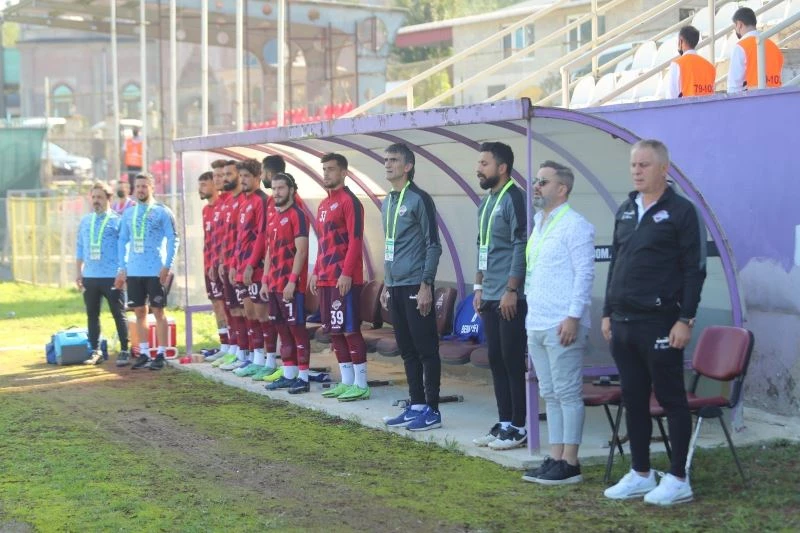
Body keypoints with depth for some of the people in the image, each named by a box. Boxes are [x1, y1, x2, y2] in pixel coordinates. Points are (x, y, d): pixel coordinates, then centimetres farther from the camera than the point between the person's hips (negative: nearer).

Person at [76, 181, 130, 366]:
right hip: (90, 277, 5)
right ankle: (95, 352, 17)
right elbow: (80, 248, 15)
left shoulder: (117, 221, -3)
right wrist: (78, 273, 11)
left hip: (111, 277, -5)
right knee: (92, 314, 9)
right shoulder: (85, 221, 12)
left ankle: (124, 351, 6)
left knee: (118, 314, 0)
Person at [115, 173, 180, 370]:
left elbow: (173, 239, -6)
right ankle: (144, 353, 15)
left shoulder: (162, 211, -4)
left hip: (155, 272, -5)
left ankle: (160, 354, 3)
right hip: (134, 272, 5)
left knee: (158, 311, -1)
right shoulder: (128, 213, 11)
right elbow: (122, 241, 14)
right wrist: (122, 268, 8)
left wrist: (167, 266, -13)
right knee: (139, 312, 8)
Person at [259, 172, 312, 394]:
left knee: (297, 328, -5)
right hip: (274, 284, 8)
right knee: (282, 329, 11)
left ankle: (303, 377, -2)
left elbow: (301, 251, -15)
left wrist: (292, 281, -19)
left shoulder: (297, 215, -9)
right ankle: (288, 375, 18)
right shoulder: (273, 217, 16)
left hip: (291, 284, -8)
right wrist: (265, 281, 15)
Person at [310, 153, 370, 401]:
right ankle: (347, 381, 17)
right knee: (334, 331, 10)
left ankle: (361, 384, -1)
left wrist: (346, 273, -20)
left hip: (345, 280, -9)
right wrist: (316, 272, 17)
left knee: (350, 330, -6)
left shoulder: (349, 201, -10)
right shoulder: (324, 204, 17)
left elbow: (355, 240, -16)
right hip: (326, 279, 9)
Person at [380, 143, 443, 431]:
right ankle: (416, 405, 19)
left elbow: (433, 245, -12)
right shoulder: (387, 202, 15)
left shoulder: (419, 199, -9)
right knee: (407, 350, 12)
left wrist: (426, 286, -16)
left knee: (426, 350, -3)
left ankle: (432, 410, 2)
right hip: (395, 286, 8)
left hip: (415, 286, -8)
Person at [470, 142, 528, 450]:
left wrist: (511, 290, -19)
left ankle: (518, 428, 3)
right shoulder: (486, 202, 15)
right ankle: (504, 423, 18)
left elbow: (521, 247, -16)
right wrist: (479, 288, 19)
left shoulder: (514, 199, -11)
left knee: (513, 362, -4)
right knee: (496, 361, 11)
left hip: (510, 299, -9)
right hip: (490, 298, 9)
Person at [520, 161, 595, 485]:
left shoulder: (574, 225, -10)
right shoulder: (539, 224, 17)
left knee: (568, 394, -3)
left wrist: (573, 317, -21)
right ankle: (555, 459, 18)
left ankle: (569, 464, 2)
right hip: (536, 325, 9)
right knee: (550, 395, 12)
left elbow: (585, 273, -16)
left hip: (562, 326, -9)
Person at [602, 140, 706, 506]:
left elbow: (695, 270, -10)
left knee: (671, 399, 1)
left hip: (659, 324, -7)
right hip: (623, 324, 7)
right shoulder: (625, 211, 14)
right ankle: (640, 475, 21)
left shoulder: (680, 212, -6)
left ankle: (678, 479, 9)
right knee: (633, 400, 11)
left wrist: (685, 319, -15)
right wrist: (608, 313, 14)